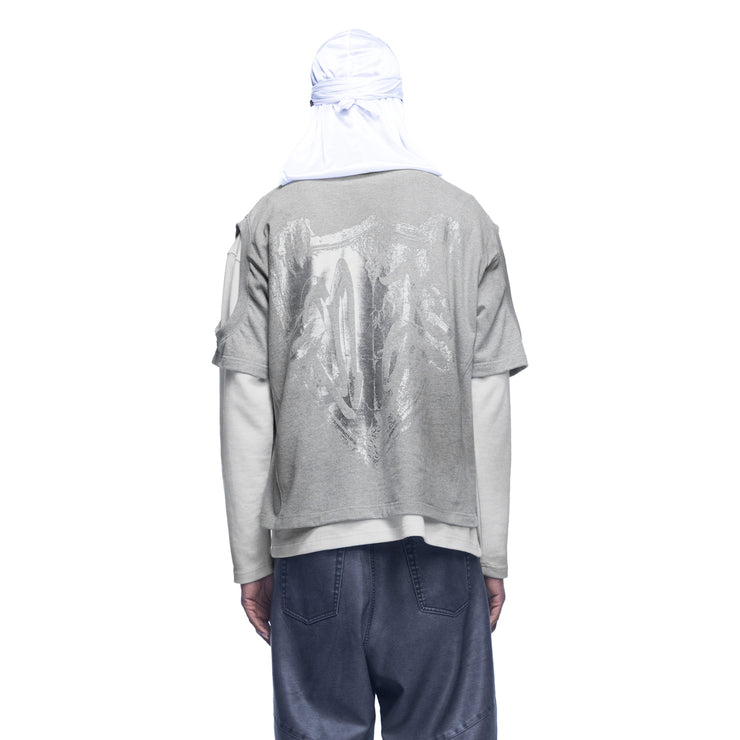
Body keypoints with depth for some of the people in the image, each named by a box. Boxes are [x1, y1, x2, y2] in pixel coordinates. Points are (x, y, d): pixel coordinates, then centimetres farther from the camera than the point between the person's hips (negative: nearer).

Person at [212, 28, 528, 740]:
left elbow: (245, 401, 1)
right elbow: (488, 398, 3)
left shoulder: (270, 221, 5)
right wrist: (493, 554, 8)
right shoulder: (463, 216, 6)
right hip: (439, 540, 1)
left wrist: (251, 559, 7)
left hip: (313, 537, 0)